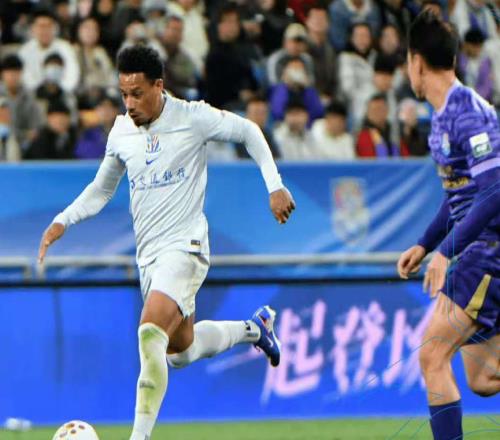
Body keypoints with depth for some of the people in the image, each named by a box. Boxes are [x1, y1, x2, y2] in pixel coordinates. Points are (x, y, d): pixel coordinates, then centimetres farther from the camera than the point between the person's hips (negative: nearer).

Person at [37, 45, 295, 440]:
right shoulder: (121, 132, 2)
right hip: (148, 255, 7)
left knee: (151, 335, -26)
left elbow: (248, 131, 3)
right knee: (181, 352, 19)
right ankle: (254, 328, 45)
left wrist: (275, 186, -1)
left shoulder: (192, 118, -12)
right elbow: (102, 189, 16)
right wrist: (63, 221, 1)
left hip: (184, 247, -7)